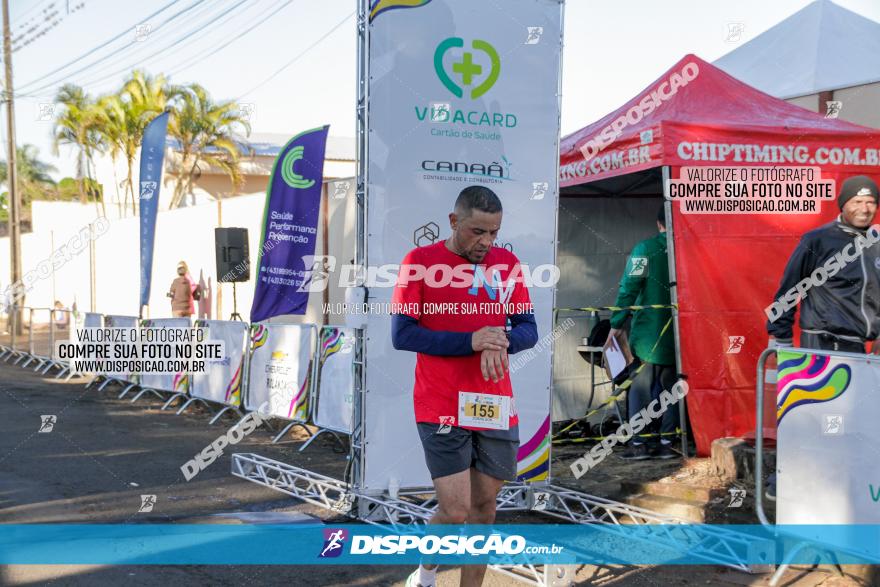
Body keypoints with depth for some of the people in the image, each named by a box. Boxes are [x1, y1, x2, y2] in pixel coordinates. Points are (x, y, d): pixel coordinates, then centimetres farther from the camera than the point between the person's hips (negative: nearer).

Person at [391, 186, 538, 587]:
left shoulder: (507, 263, 6)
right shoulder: (420, 261, -5)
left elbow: (528, 329, 8)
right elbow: (401, 334, -9)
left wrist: (501, 343, -16)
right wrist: (470, 341, -18)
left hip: (496, 406, 4)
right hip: (441, 409, -4)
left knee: (484, 509, 10)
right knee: (455, 511, -6)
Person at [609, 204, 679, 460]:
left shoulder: (645, 249, -6)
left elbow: (629, 287, -10)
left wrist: (617, 324, -7)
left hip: (649, 331, -3)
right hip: (679, 333, 3)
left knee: (641, 386, 3)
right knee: (671, 386, 12)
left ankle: (639, 442, 1)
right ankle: (666, 441, 12)